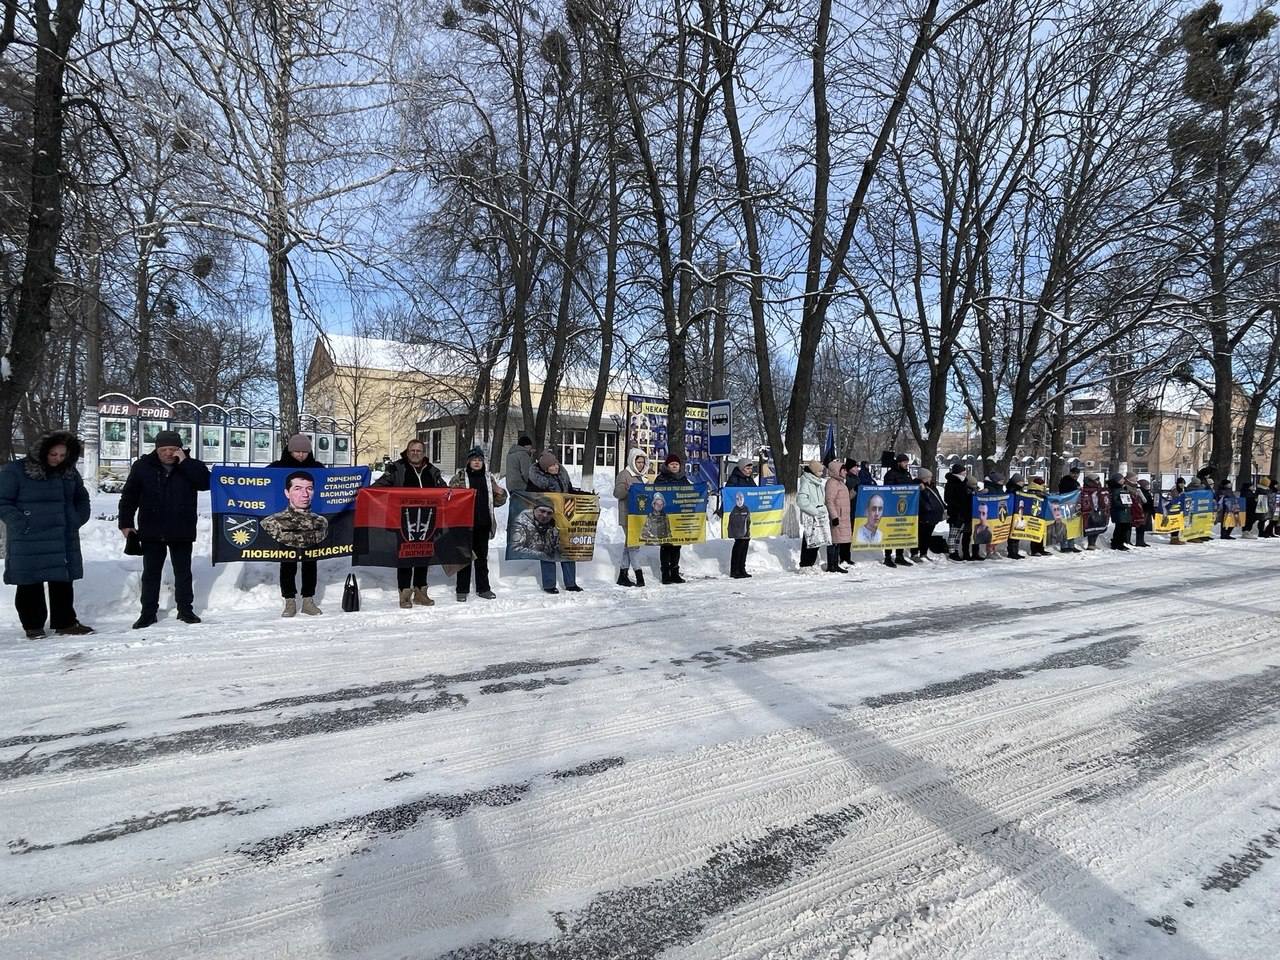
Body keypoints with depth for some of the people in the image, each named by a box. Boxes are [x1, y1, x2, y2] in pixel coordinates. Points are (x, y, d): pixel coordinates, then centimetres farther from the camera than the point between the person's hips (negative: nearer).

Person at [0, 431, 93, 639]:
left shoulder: (70, 473, 9)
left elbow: (82, 499, 20)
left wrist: (77, 519, 6)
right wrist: (21, 524, -15)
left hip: (64, 541, 4)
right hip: (28, 542, -4)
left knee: (63, 583, 9)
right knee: (30, 585, 6)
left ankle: (65, 623, 19)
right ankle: (33, 625, 19)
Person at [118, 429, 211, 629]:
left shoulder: (190, 466, -1)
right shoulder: (142, 466, 0)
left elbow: (206, 482, -20)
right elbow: (129, 496, 4)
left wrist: (184, 462, -21)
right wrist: (125, 523, 0)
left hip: (182, 532, -1)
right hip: (151, 531, 1)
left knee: (183, 572, 9)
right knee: (151, 573, 10)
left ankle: (185, 609, 20)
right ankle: (148, 612, 20)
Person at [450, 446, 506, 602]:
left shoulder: (488, 478, 11)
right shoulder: (459, 477, 0)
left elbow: (496, 501, 17)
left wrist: (501, 494, -3)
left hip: (483, 525, 4)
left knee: (482, 557, 12)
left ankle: (483, 588, 21)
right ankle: (462, 590, 11)